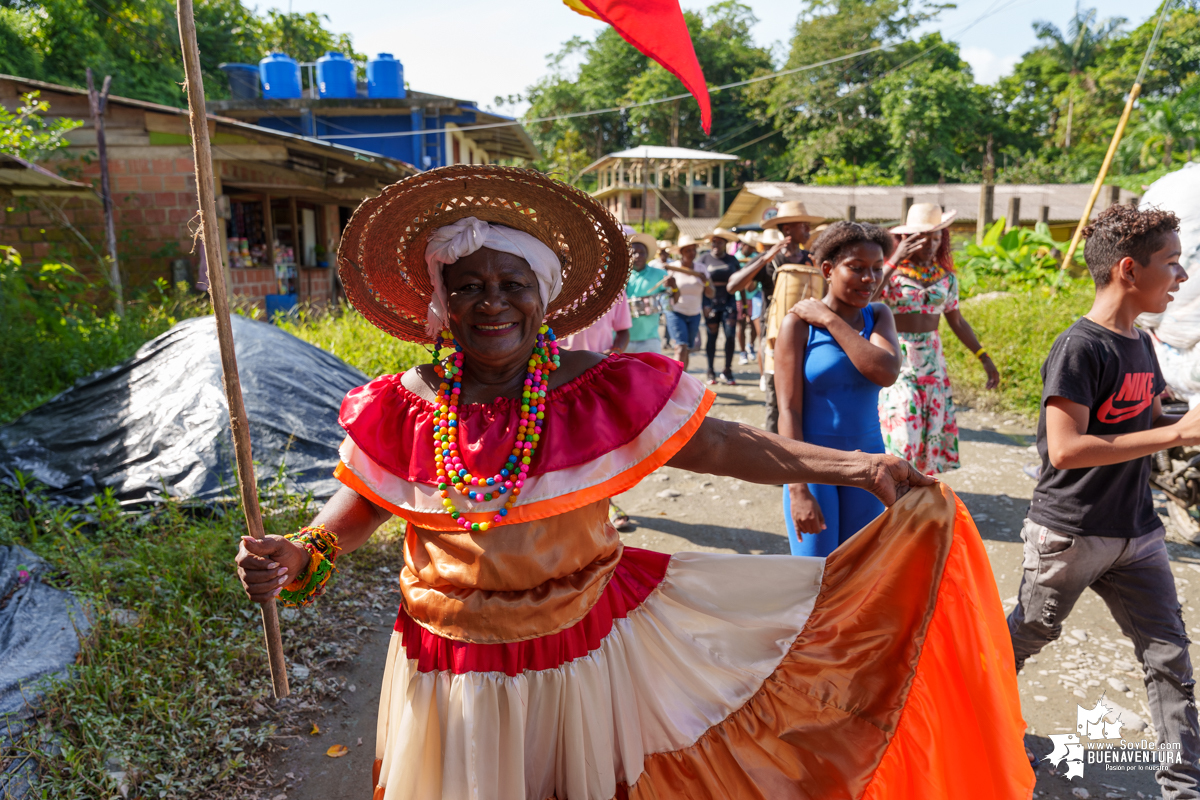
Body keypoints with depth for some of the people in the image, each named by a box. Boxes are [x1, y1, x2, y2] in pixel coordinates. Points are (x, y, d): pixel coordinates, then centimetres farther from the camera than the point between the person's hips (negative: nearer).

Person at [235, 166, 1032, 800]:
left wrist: (851, 466, -17)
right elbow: (360, 503, 5)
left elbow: (716, 444, -12)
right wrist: (301, 557, -14)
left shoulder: (603, 391, -14)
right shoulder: (402, 408, -9)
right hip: (457, 666, 1)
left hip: (586, 646, 0)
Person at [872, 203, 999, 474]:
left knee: (935, 432, 6)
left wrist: (984, 358, 12)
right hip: (897, 362, -5)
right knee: (901, 434, -9)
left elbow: (957, 322, 16)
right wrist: (895, 260, -25)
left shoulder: (945, 276, 7)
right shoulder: (890, 271, -6)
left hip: (933, 361, 5)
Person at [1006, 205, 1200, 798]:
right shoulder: (1079, 348, -20)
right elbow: (1066, 449, -28)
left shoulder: (1140, 344, 6)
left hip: (1136, 534, 7)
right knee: (1027, 636, 12)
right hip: (1069, 534, -7)